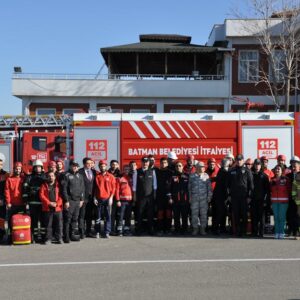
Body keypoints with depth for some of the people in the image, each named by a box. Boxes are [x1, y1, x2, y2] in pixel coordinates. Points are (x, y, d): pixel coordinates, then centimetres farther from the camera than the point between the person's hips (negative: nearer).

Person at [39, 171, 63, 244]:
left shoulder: (58, 185, 9)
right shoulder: (44, 185, 7)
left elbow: (61, 195, 4)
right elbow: (42, 195, -2)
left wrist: (57, 203, -10)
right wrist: (49, 203, -11)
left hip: (58, 208, 1)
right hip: (47, 208, 0)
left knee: (59, 224, 2)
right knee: (48, 225, 4)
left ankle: (59, 238, 11)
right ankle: (48, 239, 12)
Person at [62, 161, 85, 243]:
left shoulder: (80, 176, 14)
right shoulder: (67, 175, -5)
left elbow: (82, 188, 17)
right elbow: (64, 189, -9)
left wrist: (82, 199, 10)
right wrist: (66, 201, -13)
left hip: (77, 200, 6)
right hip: (69, 201, -6)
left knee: (75, 218, 10)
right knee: (67, 219, -5)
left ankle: (72, 234, 17)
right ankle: (66, 236, -1)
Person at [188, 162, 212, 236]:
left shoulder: (206, 176, 7)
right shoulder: (192, 176, 8)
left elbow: (209, 187, 9)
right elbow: (189, 187, 11)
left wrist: (209, 196, 2)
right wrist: (190, 197, 5)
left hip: (203, 198, 0)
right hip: (194, 198, 0)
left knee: (203, 214, 1)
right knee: (194, 213, -1)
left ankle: (203, 229, 8)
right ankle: (195, 229, 6)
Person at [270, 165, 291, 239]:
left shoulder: (285, 179, -1)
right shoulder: (272, 180, 10)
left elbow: (289, 190, -2)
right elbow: (270, 190, 13)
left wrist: (288, 198, -7)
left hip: (283, 201, -3)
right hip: (274, 201, 3)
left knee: (282, 217, -3)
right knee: (276, 217, 5)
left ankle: (281, 233, 2)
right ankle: (277, 233, 9)